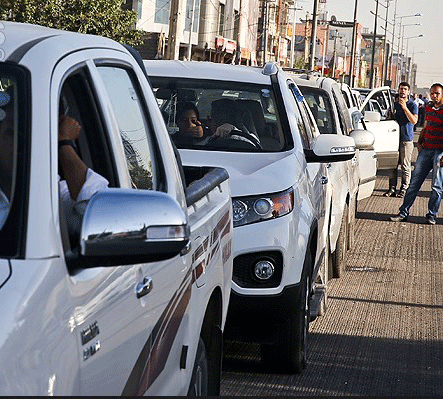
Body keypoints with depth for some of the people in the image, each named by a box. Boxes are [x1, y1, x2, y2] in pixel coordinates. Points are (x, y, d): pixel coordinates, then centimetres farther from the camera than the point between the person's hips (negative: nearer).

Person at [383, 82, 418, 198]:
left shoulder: (412, 105, -1)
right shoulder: (394, 104, 13)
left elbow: (414, 121, -14)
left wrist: (405, 107, -19)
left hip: (406, 139, -4)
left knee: (405, 166, -2)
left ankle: (404, 189, 4)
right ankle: (392, 188, 9)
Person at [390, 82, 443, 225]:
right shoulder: (429, 107, 12)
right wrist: (420, 142, 12)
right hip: (426, 149, 5)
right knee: (415, 181, 5)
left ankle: (431, 214, 12)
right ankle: (404, 212, 9)